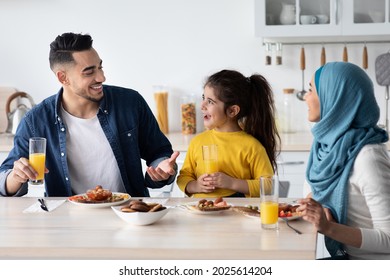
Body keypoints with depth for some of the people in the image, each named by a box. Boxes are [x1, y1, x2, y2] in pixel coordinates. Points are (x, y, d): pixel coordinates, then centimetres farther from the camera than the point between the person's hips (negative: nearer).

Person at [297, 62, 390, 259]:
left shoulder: (368, 157, -24)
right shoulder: (333, 140, -1)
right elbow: (319, 191, 16)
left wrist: (329, 227, -32)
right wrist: (319, 211, -5)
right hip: (346, 257, 7)